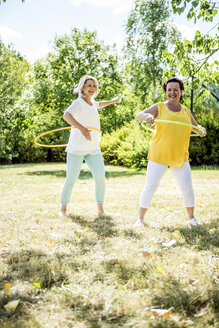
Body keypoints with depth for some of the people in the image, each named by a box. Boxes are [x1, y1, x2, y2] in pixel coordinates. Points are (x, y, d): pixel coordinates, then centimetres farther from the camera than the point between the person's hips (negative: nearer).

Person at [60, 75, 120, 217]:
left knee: (100, 178, -7)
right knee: (71, 180, -3)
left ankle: (100, 208, 6)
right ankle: (63, 208, 16)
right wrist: (81, 128, -46)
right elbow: (67, 115, -31)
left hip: (93, 149, 6)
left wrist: (112, 101, 50)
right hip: (77, 148, -6)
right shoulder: (78, 102, -10)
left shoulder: (91, 102, 14)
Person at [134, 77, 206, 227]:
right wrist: (147, 115, -37)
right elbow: (138, 115, -13)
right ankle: (140, 218, 12)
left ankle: (191, 217, 23)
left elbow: (196, 127, 23)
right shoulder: (159, 107, 0)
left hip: (180, 157, 3)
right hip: (159, 156, -3)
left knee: (188, 188, 3)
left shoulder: (186, 111, 11)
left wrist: (201, 130, -2)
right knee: (150, 187, -3)